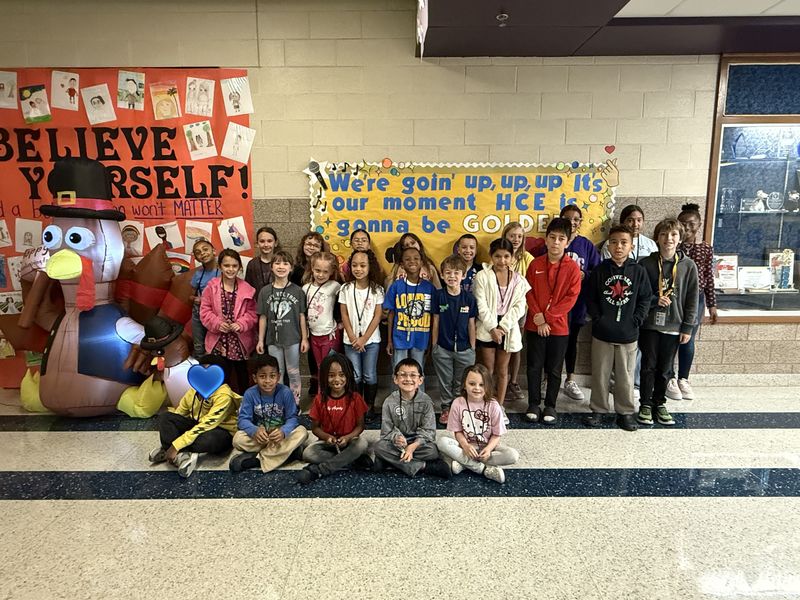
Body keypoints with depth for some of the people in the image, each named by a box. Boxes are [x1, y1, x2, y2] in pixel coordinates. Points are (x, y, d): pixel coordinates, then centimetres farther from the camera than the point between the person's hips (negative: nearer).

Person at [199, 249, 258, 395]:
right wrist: (217, 323, -17)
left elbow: (252, 312, -3)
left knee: (242, 377, 16)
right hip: (218, 342, -1)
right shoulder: (212, 286, -4)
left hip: (240, 342, 1)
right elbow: (205, 311, -3)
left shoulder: (246, 289, -3)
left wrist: (241, 324, -18)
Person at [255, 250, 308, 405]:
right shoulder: (265, 291, 0)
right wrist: (260, 340, 4)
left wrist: (305, 338, -2)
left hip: (293, 338, -1)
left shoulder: (297, 291, -4)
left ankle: (295, 402, 22)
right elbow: (263, 317, 3)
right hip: (273, 339, 2)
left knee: (293, 371, 10)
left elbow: (302, 316, -1)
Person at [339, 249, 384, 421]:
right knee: (355, 376, 6)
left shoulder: (377, 289, -4)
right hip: (351, 340, 1)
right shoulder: (346, 288, -1)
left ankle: (370, 407, 20)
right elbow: (344, 315, 0)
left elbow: (377, 316, -6)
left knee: (370, 376, 5)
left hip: (371, 339, -1)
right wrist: (353, 337, -8)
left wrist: (364, 339, -11)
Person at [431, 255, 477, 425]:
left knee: (461, 382, 13)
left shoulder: (469, 298, -5)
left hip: (464, 348, 0)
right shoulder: (438, 295, -6)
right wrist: (434, 345, 1)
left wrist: (473, 348, 2)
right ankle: (446, 408, 30)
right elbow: (436, 321, -1)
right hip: (443, 348, 0)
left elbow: (471, 324, 1)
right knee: (445, 381, 13)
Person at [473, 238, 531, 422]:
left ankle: (499, 407, 21)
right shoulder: (482, 276, -4)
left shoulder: (518, 280, 4)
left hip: (508, 329, 2)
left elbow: (519, 307, -3)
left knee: (502, 370, 11)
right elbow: (481, 306, -9)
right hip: (487, 328, -2)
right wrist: (492, 328, -15)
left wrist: (503, 327, -12)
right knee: (487, 370, 3)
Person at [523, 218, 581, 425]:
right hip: (535, 325, 1)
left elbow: (571, 297, -9)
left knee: (554, 369, 10)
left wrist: (547, 316, -14)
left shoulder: (572, 267, -5)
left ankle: (550, 405, 25)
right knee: (534, 367, 9)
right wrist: (538, 319, -11)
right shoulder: (535, 264, 0)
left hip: (559, 327, -1)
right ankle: (534, 403, 23)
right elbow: (529, 293, -1)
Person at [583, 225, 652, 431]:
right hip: (602, 333, 0)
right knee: (600, 374, 10)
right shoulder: (600, 270, 0)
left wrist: (636, 320, -6)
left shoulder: (638, 271, 0)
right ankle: (598, 409, 23)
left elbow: (645, 299, 3)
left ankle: (625, 412, 24)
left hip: (628, 334, 0)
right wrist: (597, 318, -7)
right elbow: (590, 297, 2)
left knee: (625, 376, 10)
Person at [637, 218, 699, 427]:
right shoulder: (646, 263, -4)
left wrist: (688, 327, -1)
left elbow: (692, 299, 1)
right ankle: (646, 404, 19)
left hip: (674, 327, 1)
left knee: (665, 368, 11)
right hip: (650, 325, -1)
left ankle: (659, 403, 27)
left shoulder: (688, 265, -1)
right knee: (649, 366, 6)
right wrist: (654, 300, -17)